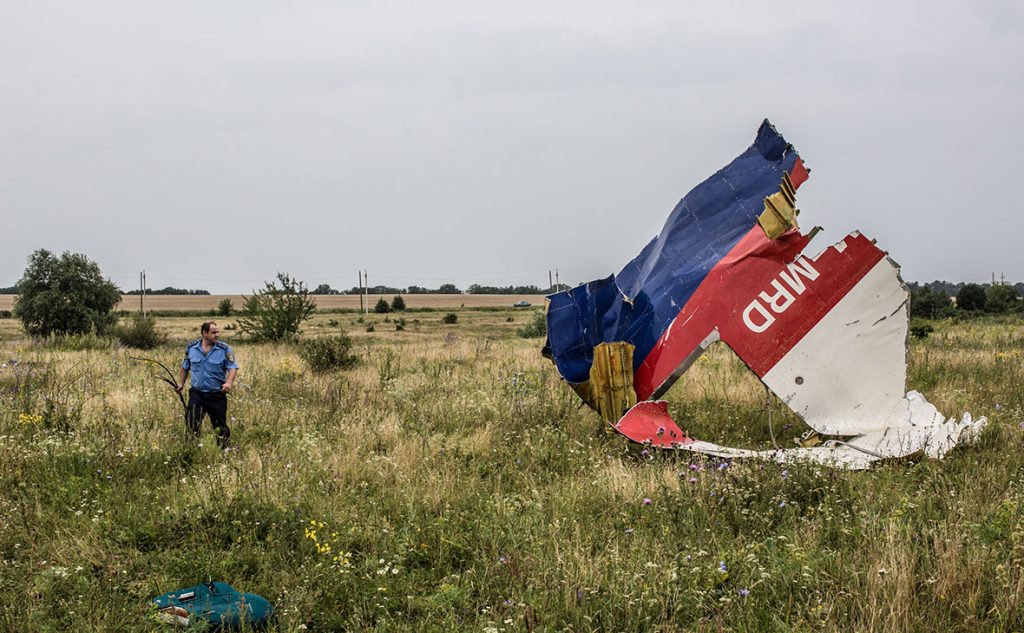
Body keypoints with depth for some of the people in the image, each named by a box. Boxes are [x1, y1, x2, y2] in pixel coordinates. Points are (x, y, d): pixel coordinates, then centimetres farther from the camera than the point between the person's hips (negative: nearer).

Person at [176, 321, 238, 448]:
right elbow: (184, 367, 19)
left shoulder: (224, 349, -4)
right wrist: (181, 383, 14)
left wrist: (229, 382, -25)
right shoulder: (191, 348, 4)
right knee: (192, 423, -10)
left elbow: (233, 368, -8)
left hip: (217, 394, -1)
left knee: (220, 424, 6)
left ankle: (225, 447, 21)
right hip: (196, 393, 1)